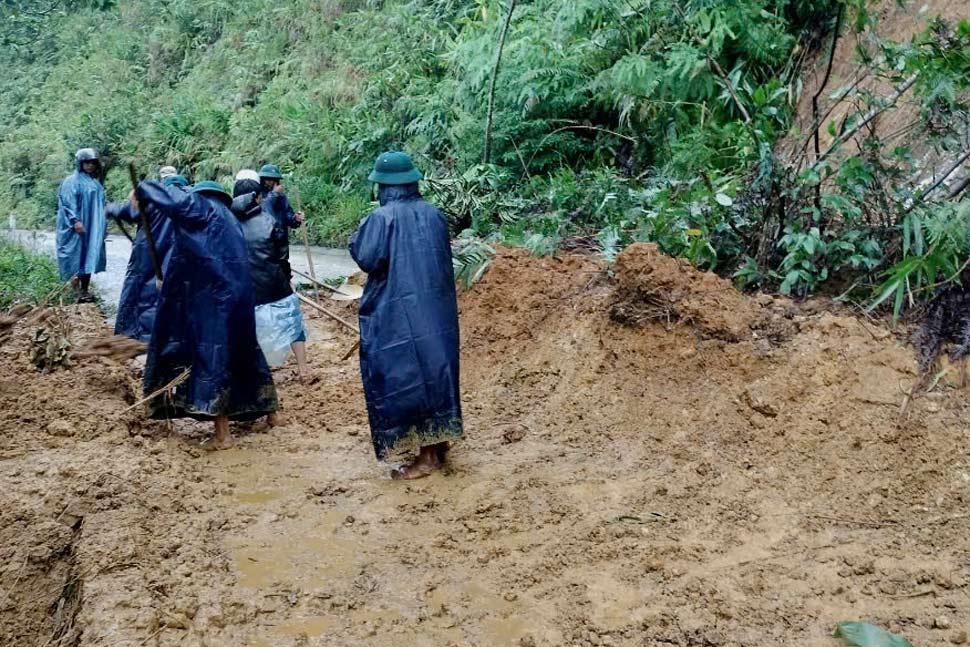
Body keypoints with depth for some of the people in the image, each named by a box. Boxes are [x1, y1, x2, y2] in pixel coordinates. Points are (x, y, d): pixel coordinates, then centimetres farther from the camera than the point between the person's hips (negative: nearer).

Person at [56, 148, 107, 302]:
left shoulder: (95, 183, 19)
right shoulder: (72, 181, -3)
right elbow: (67, 203, -12)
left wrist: (104, 226, 19)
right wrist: (75, 220, -23)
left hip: (93, 228, 7)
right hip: (78, 227, -7)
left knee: (90, 256, 4)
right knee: (78, 255, -9)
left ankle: (85, 289, 7)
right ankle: (78, 290, -10)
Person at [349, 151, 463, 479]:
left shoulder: (382, 217, -14)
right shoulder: (433, 214, 5)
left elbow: (367, 259, -18)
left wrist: (360, 233, -1)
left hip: (397, 314, -6)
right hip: (436, 311, 6)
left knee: (404, 378, 2)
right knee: (433, 370, 17)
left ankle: (426, 455, 5)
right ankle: (439, 439, 29)